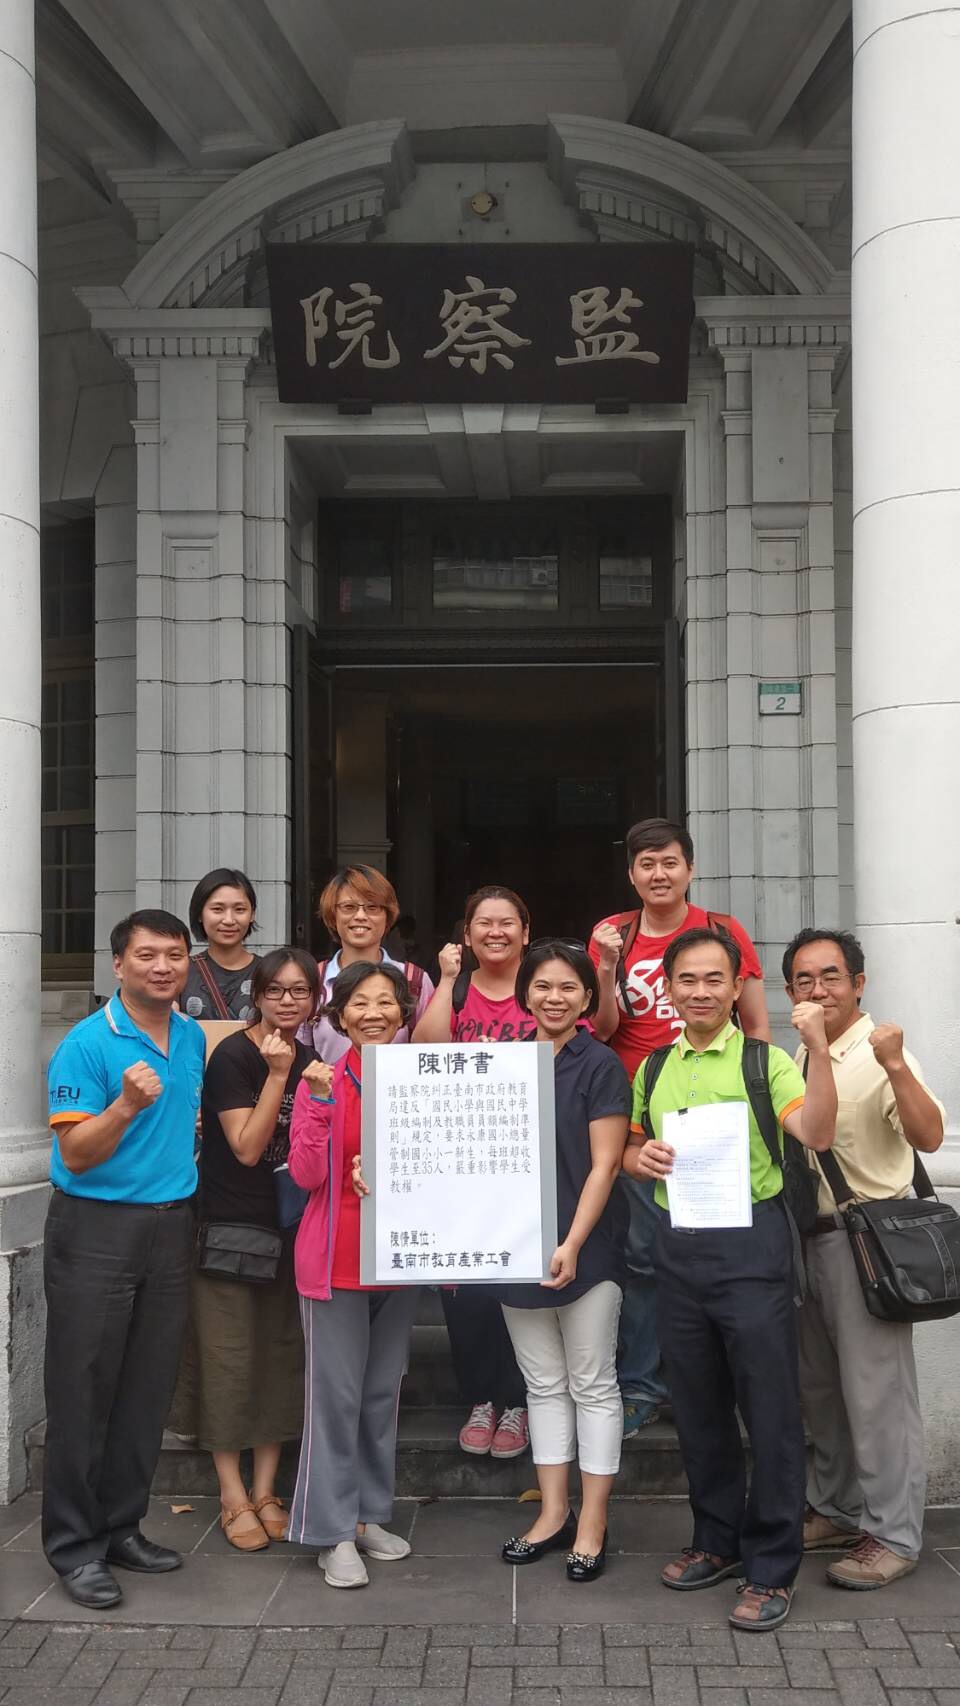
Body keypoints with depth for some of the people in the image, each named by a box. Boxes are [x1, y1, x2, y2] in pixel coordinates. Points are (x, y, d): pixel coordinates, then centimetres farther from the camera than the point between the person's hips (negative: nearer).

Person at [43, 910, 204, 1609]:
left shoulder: (195, 1039, 8)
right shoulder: (87, 1044, -11)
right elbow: (76, 1155, -15)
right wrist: (126, 1106, -30)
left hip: (172, 1228, 6)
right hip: (96, 1230, -6)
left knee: (148, 1392, 11)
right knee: (83, 1391, 0)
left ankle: (122, 1527, 23)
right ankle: (74, 1544, 9)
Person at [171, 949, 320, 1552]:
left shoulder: (310, 1060, 7)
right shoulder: (232, 1057, -12)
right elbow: (247, 1147, -17)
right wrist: (278, 1075, -22)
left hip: (289, 1226, 6)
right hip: (230, 1226, -6)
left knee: (282, 1356, 9)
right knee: (229, 1357, 0)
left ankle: (266, 1490, 20)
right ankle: (234, 1498, 11)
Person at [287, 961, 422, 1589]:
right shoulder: (323, 1080, -5)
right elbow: (307, 1174, -12)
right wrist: (320, 1101, -21)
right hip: (337, 1258, -4)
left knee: (384, 1390, 12)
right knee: (336, 1393, -2)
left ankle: (371, 1514, 25)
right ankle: (335, 1532, 7)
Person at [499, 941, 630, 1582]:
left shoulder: (601, 1065, -6)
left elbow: (604, 1165, -11)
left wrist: (573, 1245, -18)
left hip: (585, 1249, -5)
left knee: (592, 1385, 3)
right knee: (544, 1383, 12)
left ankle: (593, 1523, 10)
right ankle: (553, 1512, 21)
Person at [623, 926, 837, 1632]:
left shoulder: (763, 1061, -4)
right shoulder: (653, 1070, 12)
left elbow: (817, 1134, -18)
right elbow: (631, 1146, 23)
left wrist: (819, 1048, -28)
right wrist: (638, 1156, 0)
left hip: (750, 1242, -5)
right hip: (678, 1247, 5)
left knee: (769, 1408, -1)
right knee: (698, 1406, 15)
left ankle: (773, 1568, 9)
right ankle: (719, 1540, 32)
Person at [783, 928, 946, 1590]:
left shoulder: (880, 1056, -13)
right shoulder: (800, 1059, 11)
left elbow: (929, 1137, -27)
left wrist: (897, 1066, -38)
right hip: (810, 1236, 8)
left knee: (876, 1392, -3)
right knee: (820, 1386, 17)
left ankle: (892, 1534, 8)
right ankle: (837, 1509, 32)